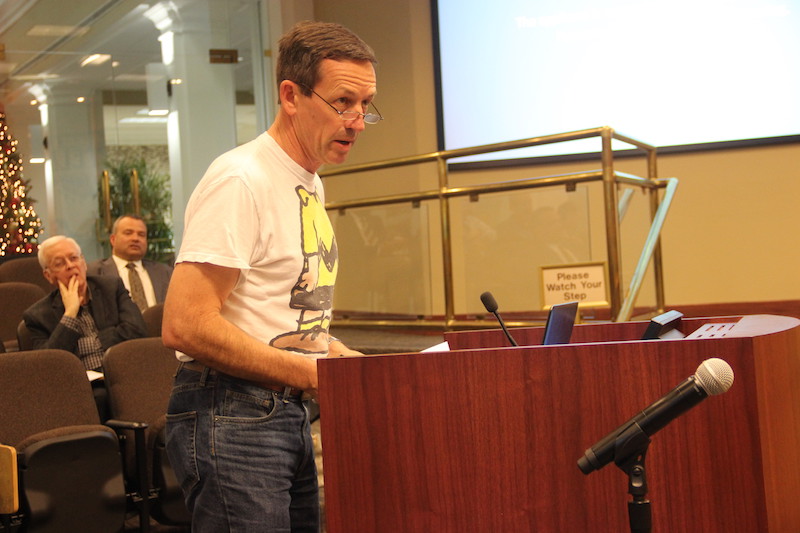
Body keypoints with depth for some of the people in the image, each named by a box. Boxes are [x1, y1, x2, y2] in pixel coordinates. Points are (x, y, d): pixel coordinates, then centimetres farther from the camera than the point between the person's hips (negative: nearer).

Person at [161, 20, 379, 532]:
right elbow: (185, 326, -23)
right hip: (231, 415, -9)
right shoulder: (241, 180, -16)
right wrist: (310, 374, -18)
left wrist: (349, 360, 7)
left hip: (290, 413, 9)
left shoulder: (310, 183, 14)